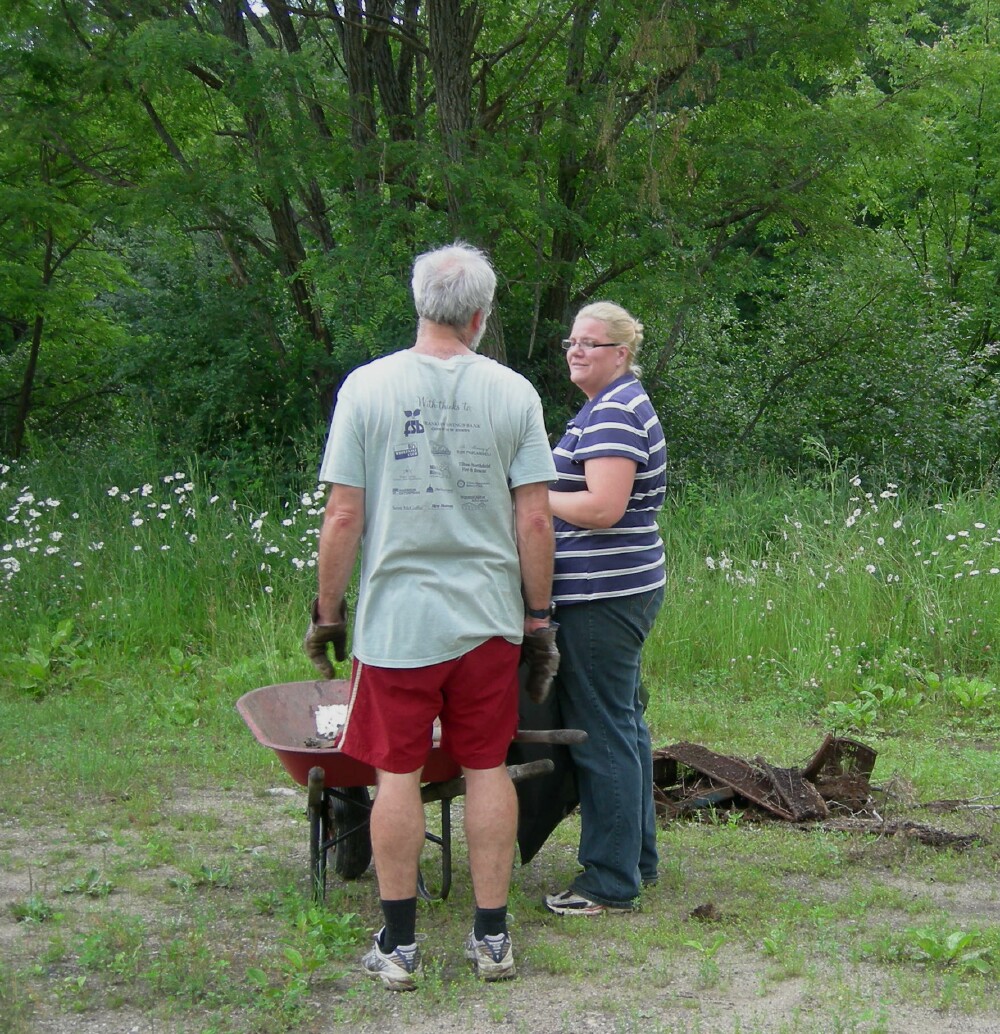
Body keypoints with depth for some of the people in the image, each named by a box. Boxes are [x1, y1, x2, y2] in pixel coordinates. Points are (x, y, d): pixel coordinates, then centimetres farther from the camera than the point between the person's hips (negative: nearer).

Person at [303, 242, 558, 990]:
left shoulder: (367, 388, -5)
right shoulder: (512, 393, -2)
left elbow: (343, 518, -6)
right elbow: (535, 520, -2)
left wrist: (327, 611, 5)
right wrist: (540, 616, 9)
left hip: (396, 618, -1)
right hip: (488, 617, 1)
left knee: (398, 773, 6)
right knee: (487, 768, 10)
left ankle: (399, 945, 12)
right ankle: (492, 937, 16)